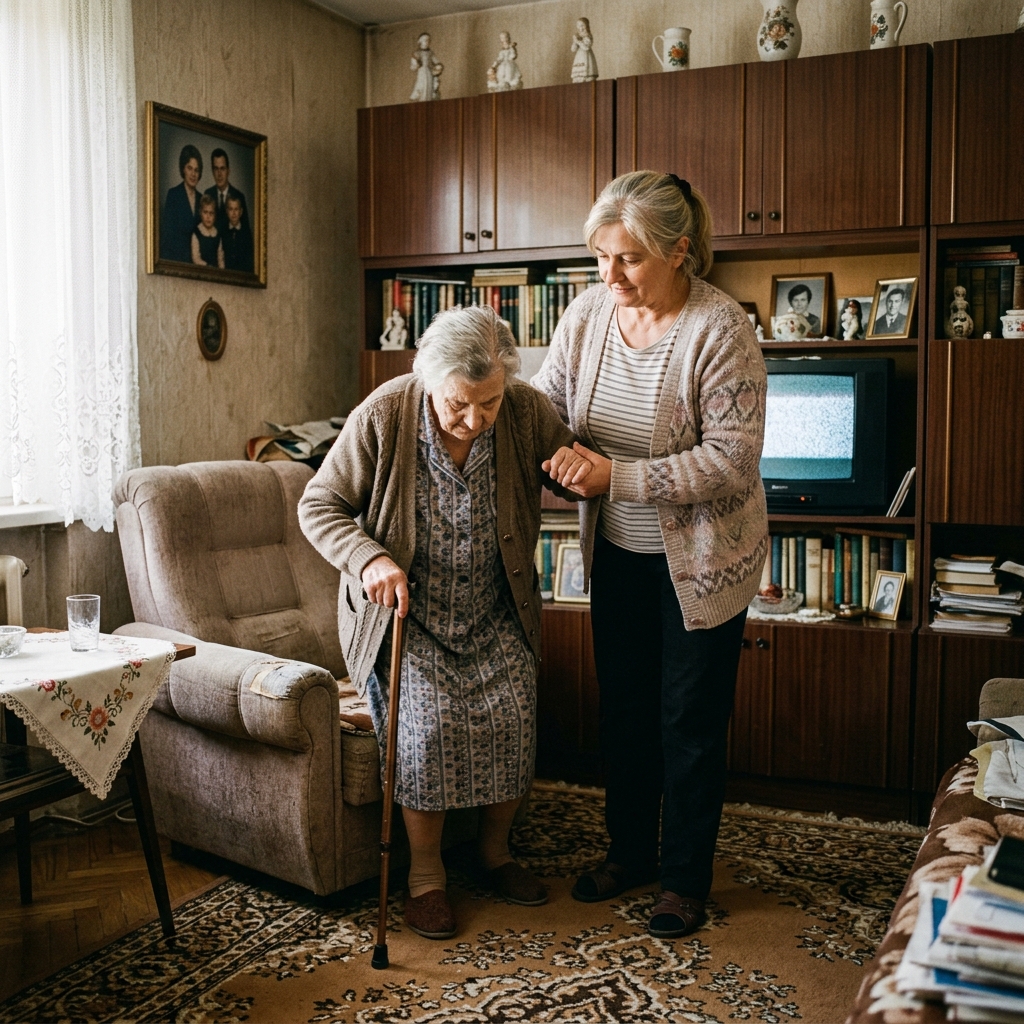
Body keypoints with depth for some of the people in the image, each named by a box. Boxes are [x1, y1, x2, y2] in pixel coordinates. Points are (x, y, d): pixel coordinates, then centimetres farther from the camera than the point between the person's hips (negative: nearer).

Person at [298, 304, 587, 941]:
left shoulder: (527, 411, -11)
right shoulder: (383, 417, -17)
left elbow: (574, 457, 6)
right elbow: (319, 506, -9)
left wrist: (584, 463, -17)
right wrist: (369, 558, -26)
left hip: (496, 618, 2)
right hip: (408, 615, -2)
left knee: (512, 713, -18)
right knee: (429, 721, -23)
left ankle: (496, 848, 10)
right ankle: (426, 872, 0)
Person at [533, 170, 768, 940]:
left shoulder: (721, 329, -22)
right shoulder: (589, 313, -5)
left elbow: (731, 459, -25)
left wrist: (617, 476, -30)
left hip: (702, 554, -5)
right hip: (618, 551, 6)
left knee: (690, 718, 6)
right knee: (624, 706, 16)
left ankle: (686, 880, 25)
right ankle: (630, 852, 36)